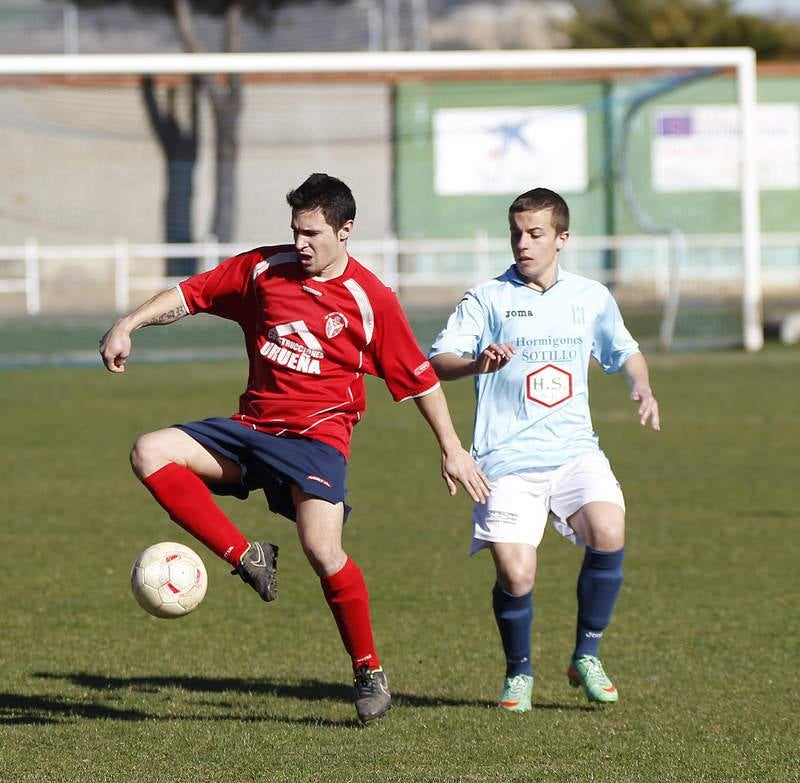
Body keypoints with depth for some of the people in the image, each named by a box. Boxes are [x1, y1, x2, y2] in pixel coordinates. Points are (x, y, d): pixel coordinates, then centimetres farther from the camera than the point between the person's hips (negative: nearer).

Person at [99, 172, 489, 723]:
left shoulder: (372, 300, -5)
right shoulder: (263, 268, 4)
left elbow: (419, 378, 1)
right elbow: (191, 294, 10)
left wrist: (452, 449, 2)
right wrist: (128, 327, -3)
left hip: (316, 435, -5)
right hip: (251, 427, 5)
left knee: (323, 552, -24)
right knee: (150, 454, -17)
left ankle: (370, 672, -3)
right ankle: (246, 558, -11)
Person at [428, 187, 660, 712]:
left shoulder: (591, 298, 10)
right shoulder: (488, 299, 0)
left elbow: (625, 352, 26)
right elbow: (435, 363, -9)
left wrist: (642, 386, 5)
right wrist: (477, 363, -30)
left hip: (575, 451, 2)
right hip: (507, 460, -2)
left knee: (608, 534, -23)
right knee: (515, 577, -13)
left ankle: (587, 657, -3)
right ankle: (519, 673, 15)